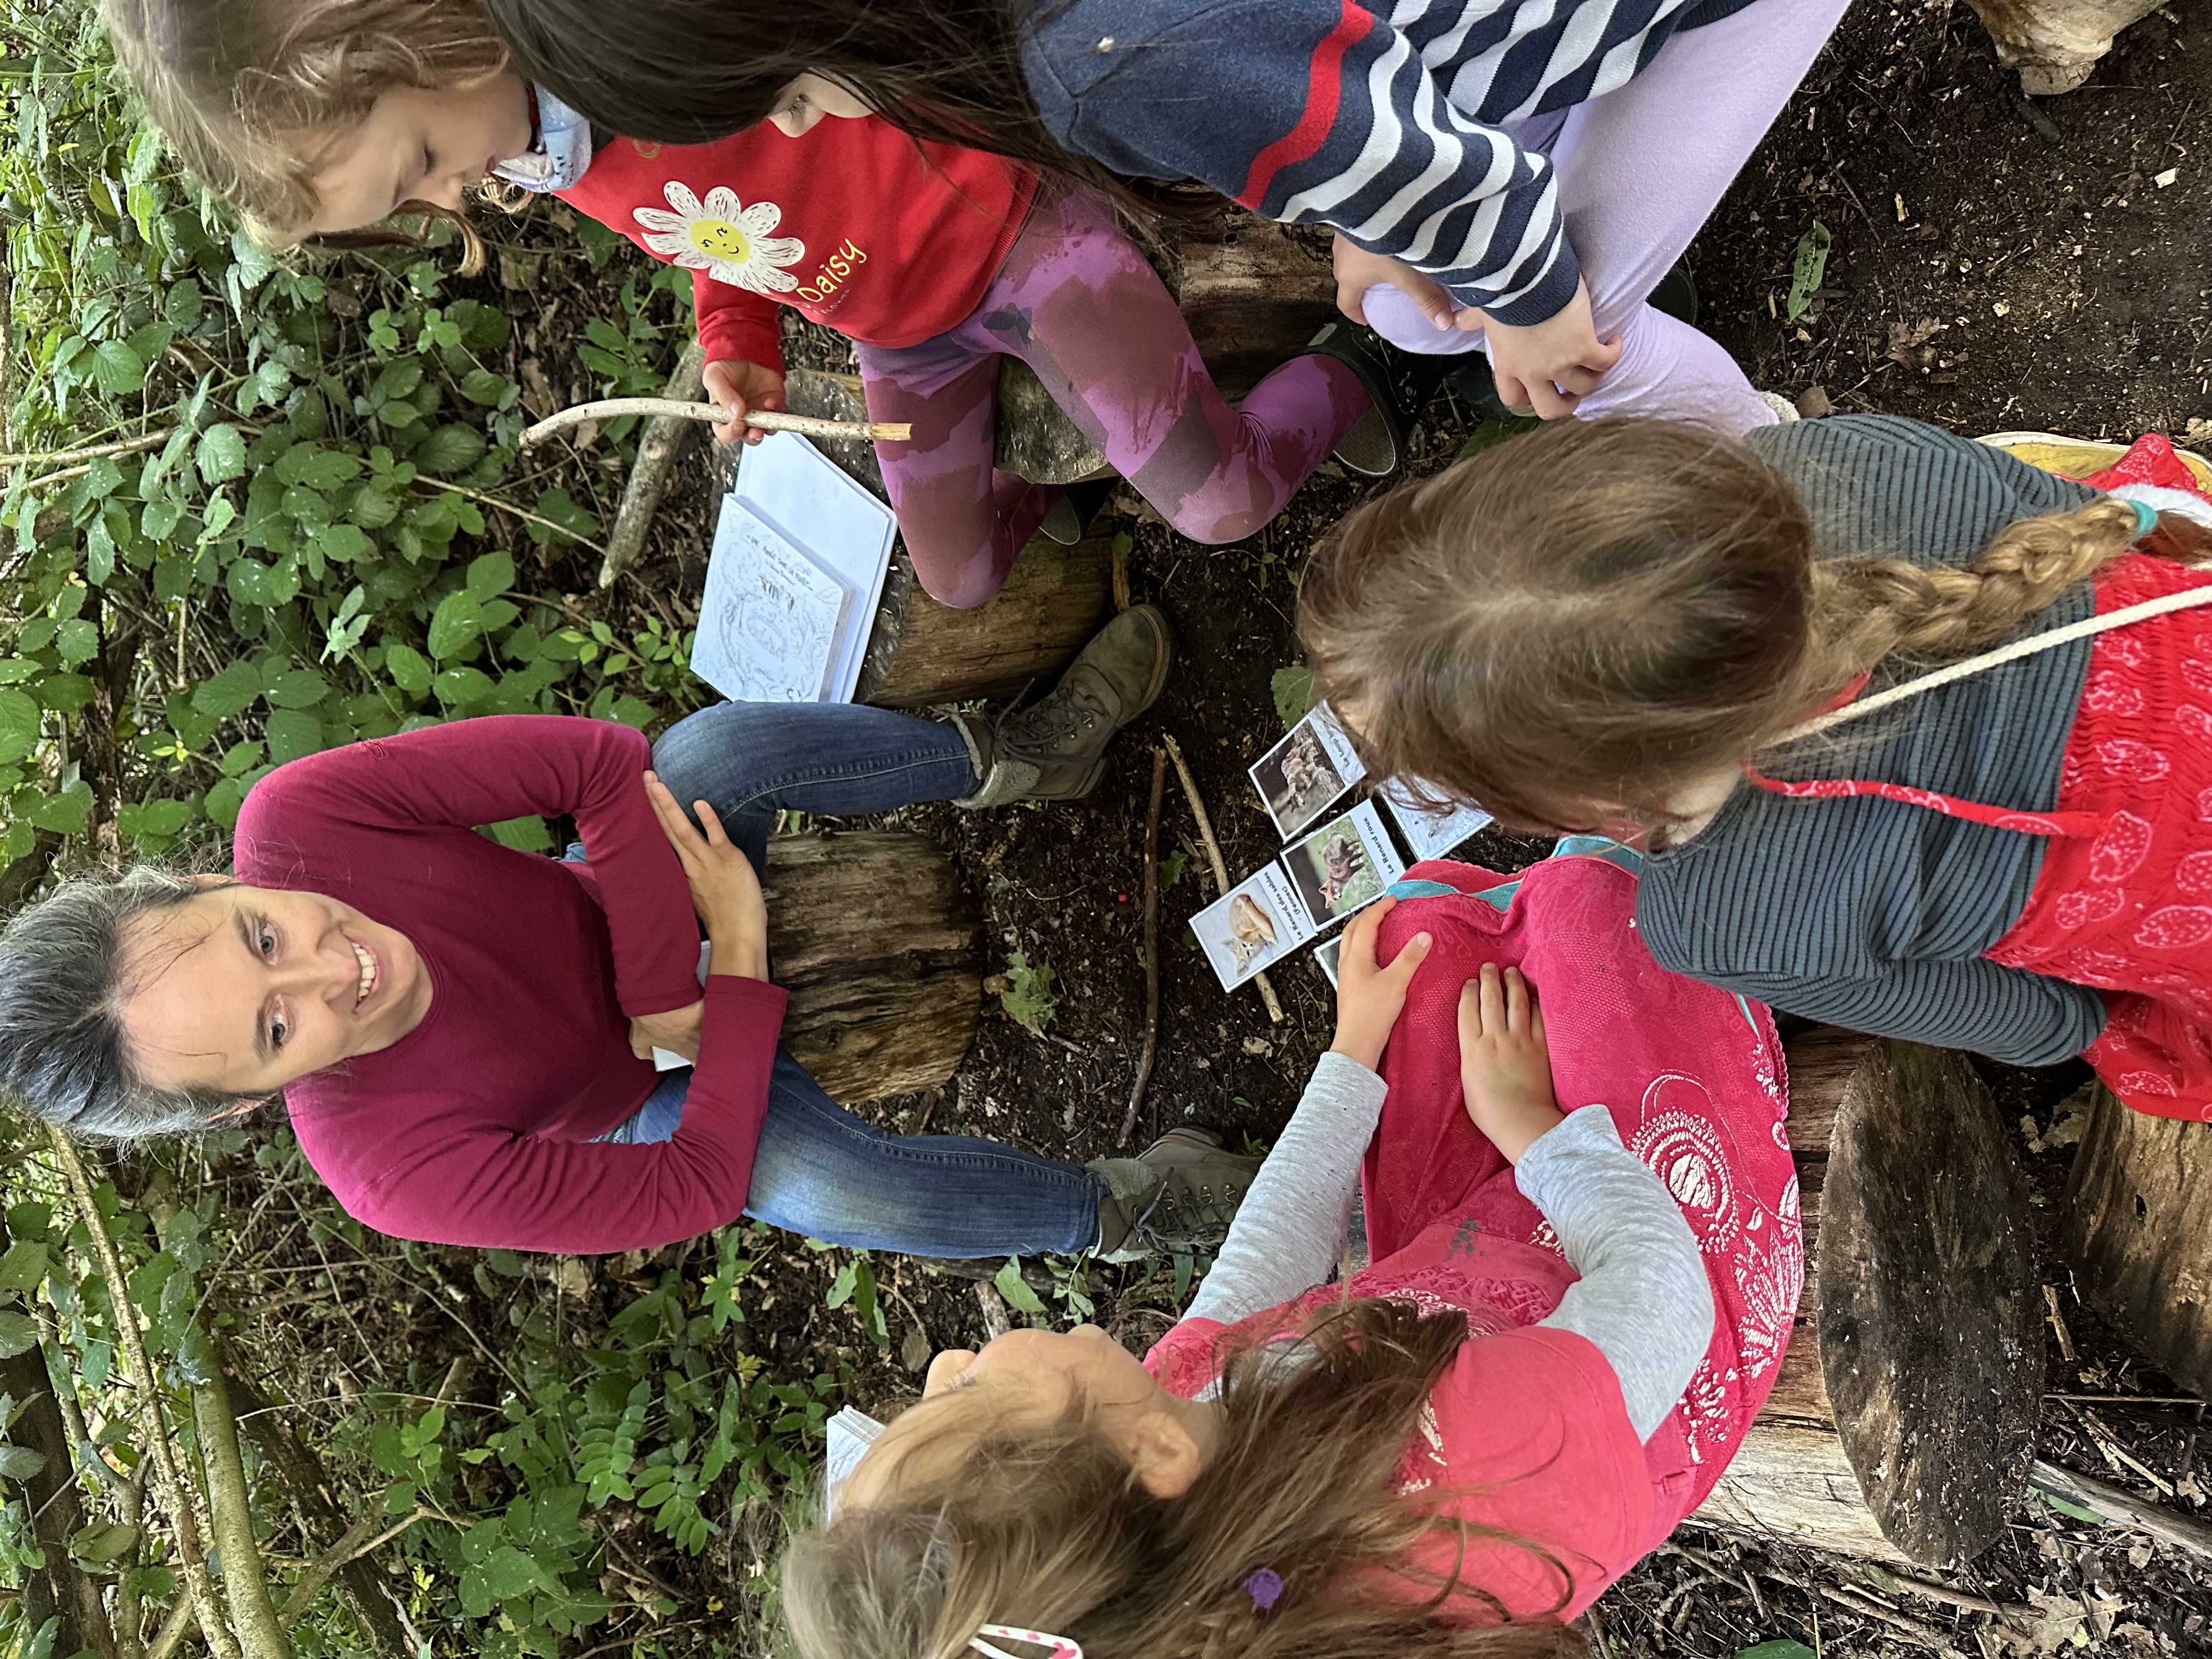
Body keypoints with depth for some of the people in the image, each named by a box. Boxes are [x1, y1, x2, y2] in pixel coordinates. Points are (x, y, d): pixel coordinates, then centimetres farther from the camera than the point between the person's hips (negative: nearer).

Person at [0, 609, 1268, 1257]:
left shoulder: (293, 820, -34)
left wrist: (666, 986, -33)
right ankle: (1108, 1212, -5)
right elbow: (695, 1189, -30)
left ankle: (1009, 758, -5)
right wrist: (741, 964, -28)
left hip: (615, 917, 4)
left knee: (721, 743, -29)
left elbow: (602, 762, -28)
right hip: (640, 1087, -3)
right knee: (832, 1184, -33)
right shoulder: (402, 1172, -39)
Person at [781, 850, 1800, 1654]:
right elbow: (1661, 1283, -29)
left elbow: (1266, 1258, -6)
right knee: (1582, 893, -7)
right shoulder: (1435, 1476, -47)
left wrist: (1353, 1056, 6)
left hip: (1451, 1261, 5)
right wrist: (1527, 1125, -11)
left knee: (1434, 904, 7)